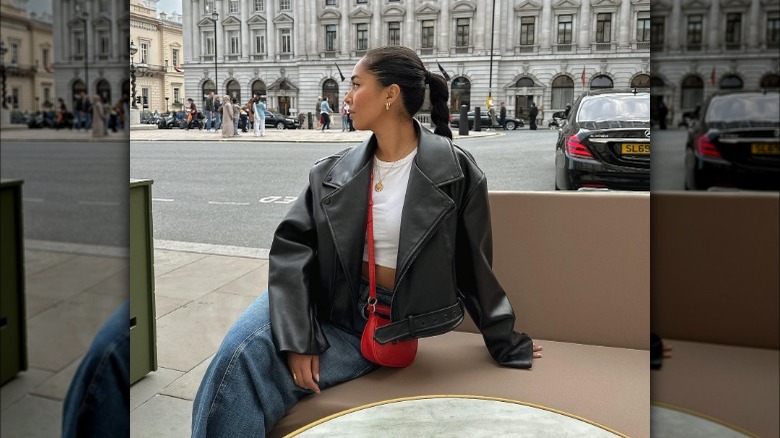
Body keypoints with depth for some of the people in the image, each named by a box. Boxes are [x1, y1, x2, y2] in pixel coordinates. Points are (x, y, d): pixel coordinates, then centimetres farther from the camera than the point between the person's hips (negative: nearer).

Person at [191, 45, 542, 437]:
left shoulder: (453, 170, -10)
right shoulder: (334, 171, 0)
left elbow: (473, 267, 0)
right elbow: (292, 245, -7)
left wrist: (505, 343, 11)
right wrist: (298, 338, -18)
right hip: (326, 301, 4)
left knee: (256, 374, -20)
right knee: (239, 354, -22)